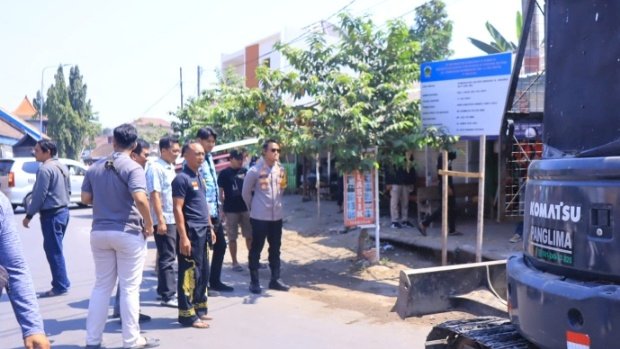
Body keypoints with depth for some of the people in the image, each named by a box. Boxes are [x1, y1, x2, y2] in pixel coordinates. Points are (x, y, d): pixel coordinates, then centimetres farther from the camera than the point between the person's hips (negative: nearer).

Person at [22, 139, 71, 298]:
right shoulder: (62, 167, 13)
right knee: (55, 249, 16)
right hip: (63, 211, 9)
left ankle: (60, 286, 0)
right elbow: (68, 190, 18)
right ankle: (61, 283, 20)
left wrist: (29, 215, -8)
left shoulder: (45, 169, -15)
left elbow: (39, 195, -16)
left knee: (53, 250, -3)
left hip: (51, 214, -9)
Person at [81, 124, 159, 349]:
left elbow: (86, 198, 8)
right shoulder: (133, 167, -13)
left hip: (100, 232, 5)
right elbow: (140, 198, -26)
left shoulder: (95, 168, 6)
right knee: (129, 288, 3)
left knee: (101, 286, 14)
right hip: (128, 233, -5)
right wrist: (148, 224, -13)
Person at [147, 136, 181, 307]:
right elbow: (154, 195, -18)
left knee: (167, 256, 16)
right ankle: (168, 296, 2)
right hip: (164, 220, -9)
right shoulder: (155, 168, -13)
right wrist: (160, 220, -22)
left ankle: (164, 290, 26)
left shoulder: (171, 168, 14)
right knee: (167, 258, -4)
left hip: (174, 219, 9)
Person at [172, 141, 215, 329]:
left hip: (203, 231, 9)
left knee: (203, 272, 14)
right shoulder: (182, 179, -11)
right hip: (191, 232, -9)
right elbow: (177, 209, -16)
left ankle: (199, 308, 26)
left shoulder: (199, 177, 15)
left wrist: (210, 228, 19)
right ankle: (187, 315, 5)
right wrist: (183, 237, -21)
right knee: (189, 273, -3)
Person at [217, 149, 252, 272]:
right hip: (231, 210, -4)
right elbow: (220, 192, -3)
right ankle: (234, 262, 13)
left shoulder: (245, 171, 7)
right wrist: (223, 208, -9)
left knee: (250, 235, 8)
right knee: (232, 238, 4)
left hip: (246, 208, 4)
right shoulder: (224, 173, -4)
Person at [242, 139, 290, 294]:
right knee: (256, 249, 4)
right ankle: (254, 282, 13)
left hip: (276, 216, 6)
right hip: (259, 217, -5)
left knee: (275, 249, 13)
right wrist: (253, 207, 5)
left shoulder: (281, 169, 3)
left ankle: (275, 279, 23)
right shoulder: (255, 170, -13)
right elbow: (245, 192, -3)